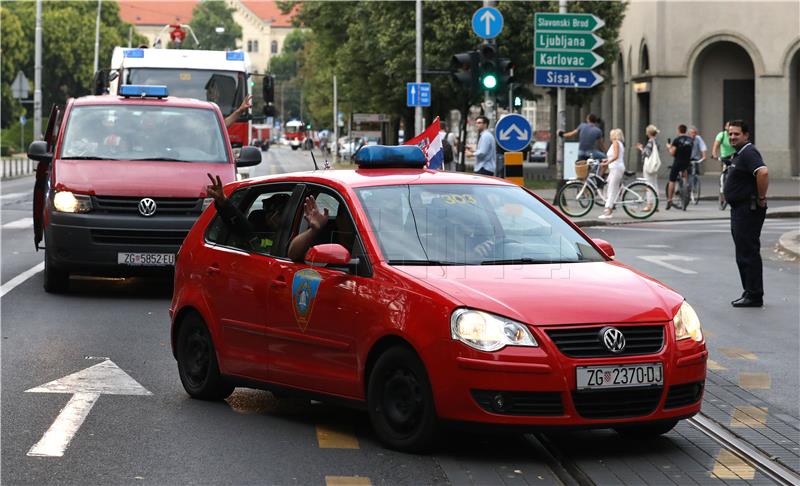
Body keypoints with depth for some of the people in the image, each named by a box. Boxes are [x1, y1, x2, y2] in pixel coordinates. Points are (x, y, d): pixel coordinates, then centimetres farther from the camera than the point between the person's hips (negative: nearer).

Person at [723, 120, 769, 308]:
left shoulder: (748, 152, -17)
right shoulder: (739, 153, 17)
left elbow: (763, 172, -33)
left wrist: (761, 198, -24)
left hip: (749, 210, -11)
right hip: (739, 209, 11)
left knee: (748, 253, -8)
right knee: (743, 252, 15)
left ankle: (754, 296, -5)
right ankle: (749, 293, 21)